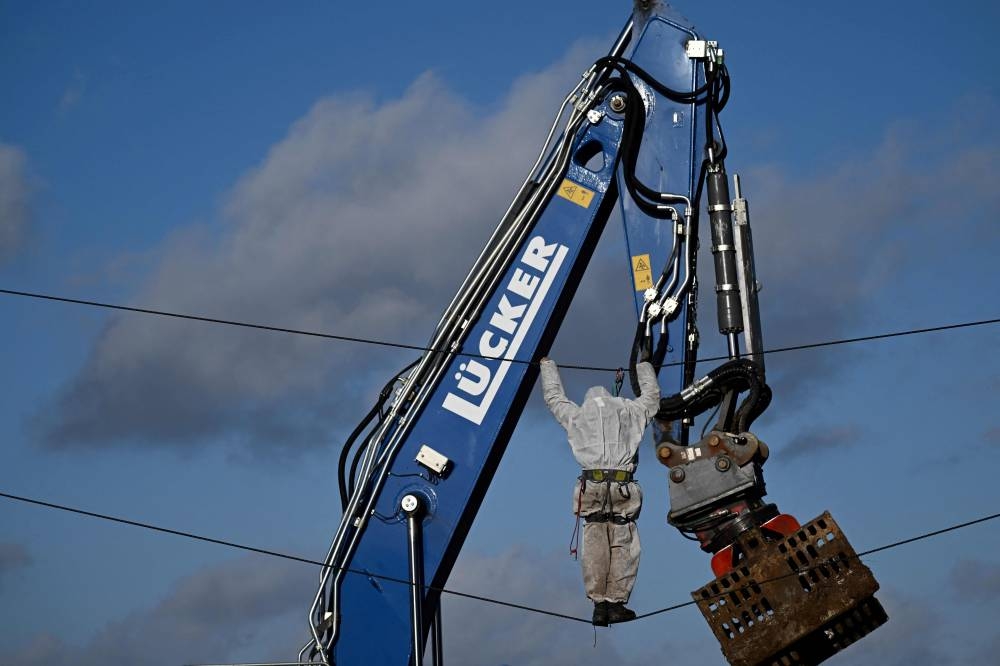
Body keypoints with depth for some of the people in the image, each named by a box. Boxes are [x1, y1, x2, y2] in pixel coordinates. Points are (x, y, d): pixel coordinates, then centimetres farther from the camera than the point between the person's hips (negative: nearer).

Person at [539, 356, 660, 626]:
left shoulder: (576, 415, 19)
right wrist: (643, 367, 56)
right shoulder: (629, 411, 18)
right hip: (622, 486, -1)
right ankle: (617, 602, -3)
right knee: (623, 546, 1)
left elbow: (553, 394, 36)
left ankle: (599, 604, 0)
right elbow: (652, 394, 38)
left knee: (594, 546, 3)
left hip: (591, 485, 1)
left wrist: (547, 365, 53)